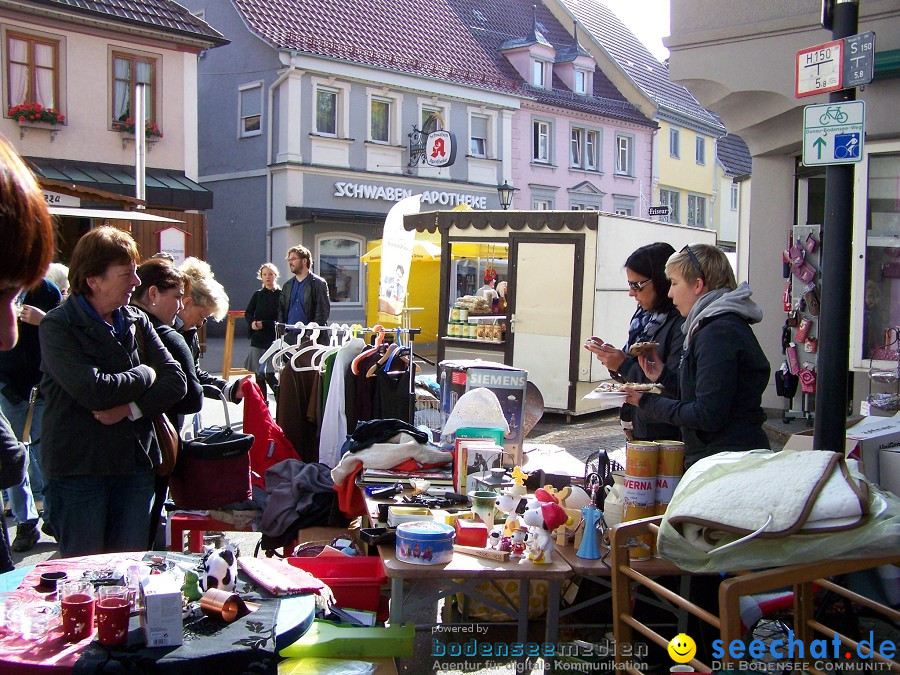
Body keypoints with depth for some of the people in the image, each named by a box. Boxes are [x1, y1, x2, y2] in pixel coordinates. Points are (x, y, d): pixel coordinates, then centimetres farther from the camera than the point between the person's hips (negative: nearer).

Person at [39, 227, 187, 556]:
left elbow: (175, 381, 0)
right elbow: (93, 390, -24)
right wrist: (145, 374, -8)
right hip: (77, 470, -5)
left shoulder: (137, 322, 8)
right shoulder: (58, 326, -10)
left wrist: (132, 408, -16)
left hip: (135, 464, 5)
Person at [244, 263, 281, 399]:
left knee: (270, 374, -12)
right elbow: (248, 313, 12)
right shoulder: (258, 295, 10)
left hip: (274, 338, -4)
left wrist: (264, 324, -15)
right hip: (258, 338, 4)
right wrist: (252, 322, -9)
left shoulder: (281, 295, -2)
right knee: (259, 375, 5)